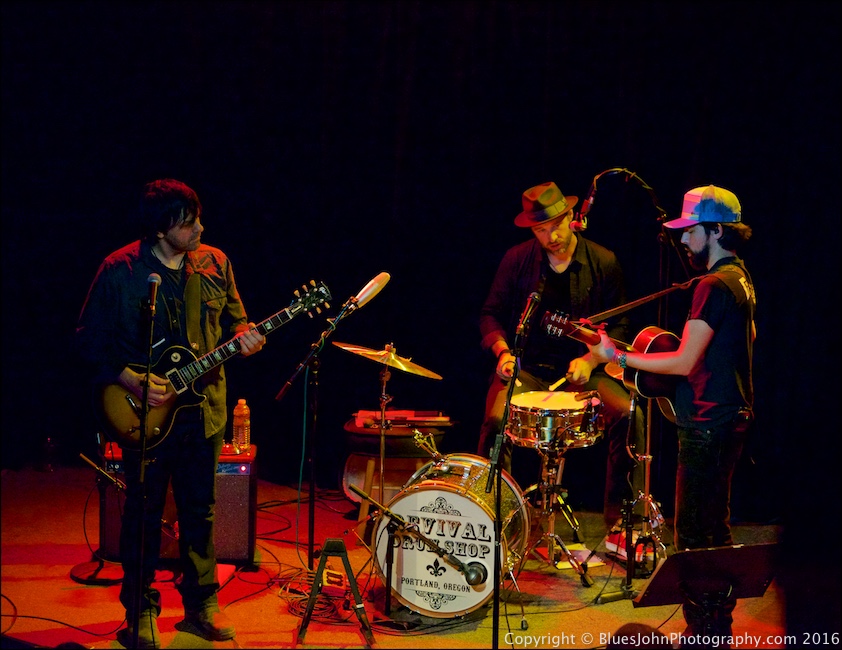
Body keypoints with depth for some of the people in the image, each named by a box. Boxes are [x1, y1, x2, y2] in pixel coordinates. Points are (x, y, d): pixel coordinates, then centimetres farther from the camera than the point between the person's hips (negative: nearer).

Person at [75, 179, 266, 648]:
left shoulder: (215, 264, 2)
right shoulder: (120, 271, -10)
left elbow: (234, 321, 13)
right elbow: (91, 340, -5)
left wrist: (243, 338, -10)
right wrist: (129, 380, -17)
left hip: (204, 408, 4)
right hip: (146, 412, -3)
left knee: (200, 511, 12)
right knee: (145, 513, 5)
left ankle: (202, 604, 26)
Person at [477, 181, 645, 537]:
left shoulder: (604, 262, 1)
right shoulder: (517, 259, 2)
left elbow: (619, 326, 5)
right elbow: (491, 314, 8)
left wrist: (590, 360, -13)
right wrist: (503, 352, -11)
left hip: (583, 369, 1)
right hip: (526, 369, 0)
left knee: (629, 416, -24)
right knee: (496, 420, -30)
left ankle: (620, 522, -12)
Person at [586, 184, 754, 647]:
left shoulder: (713, 286, -19)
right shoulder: (740, 279, 13)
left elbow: (685, 363, -21)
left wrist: (617, 357, -14)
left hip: (708, 424, -11)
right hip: (732, 415, 11)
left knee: (693, 536, -5)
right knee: (716, 528, 18)